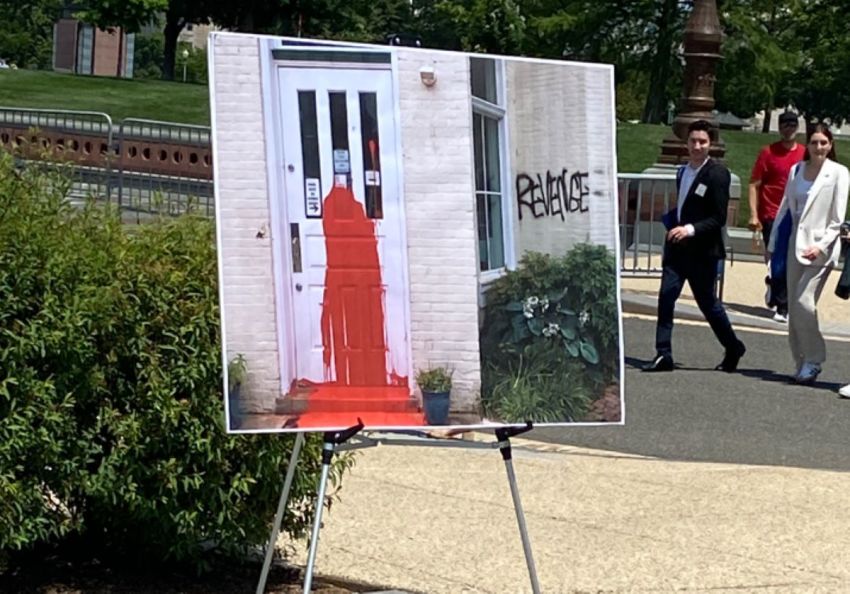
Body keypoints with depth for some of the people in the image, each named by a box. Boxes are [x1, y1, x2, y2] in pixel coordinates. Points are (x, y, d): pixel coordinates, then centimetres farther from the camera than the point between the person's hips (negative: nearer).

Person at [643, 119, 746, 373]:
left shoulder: (717, 173, -10)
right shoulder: (683, 172, 12)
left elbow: (718, 218, -14)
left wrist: (690, 229, -25)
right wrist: (673, 224, 8)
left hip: (703, 250, -6)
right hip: (677, 247, 6)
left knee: (707, 302, 6)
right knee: (666, 297, -8)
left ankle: (733, 348, 28)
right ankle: (663, 355, -6)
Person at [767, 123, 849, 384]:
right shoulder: (796, 170, 10)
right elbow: (786, 208, 15)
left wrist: (821, 245, -15)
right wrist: (773, 244, 13)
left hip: (821, 247, -5)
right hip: (796, 245, 5)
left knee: (804, 302, -16)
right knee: (793, 308, 6)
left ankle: (813, 360, 0)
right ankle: (802, 363, 17)